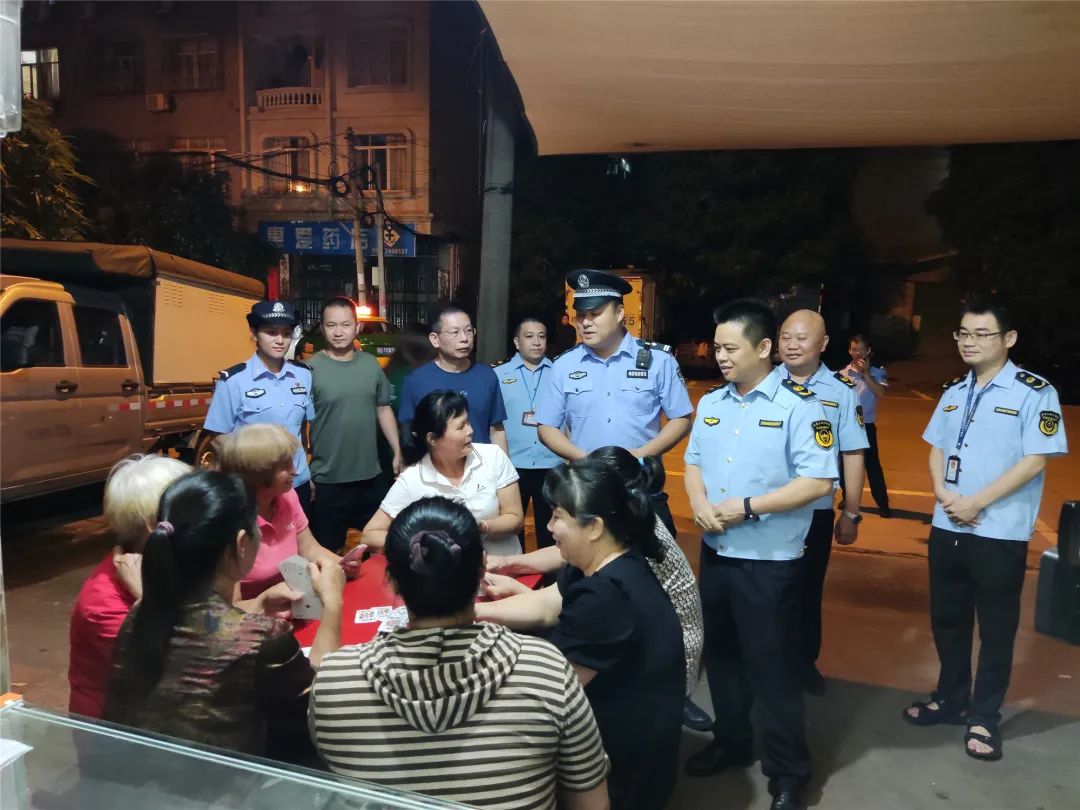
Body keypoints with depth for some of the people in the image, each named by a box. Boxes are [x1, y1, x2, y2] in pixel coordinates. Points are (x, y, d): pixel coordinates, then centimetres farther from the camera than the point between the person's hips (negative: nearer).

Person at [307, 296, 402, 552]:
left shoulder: (371, 364, 3)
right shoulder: (311, 369, -11)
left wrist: (398, 452, 9)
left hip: (373, 477, 4)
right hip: (327, 481, -4)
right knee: (329, 551, 11)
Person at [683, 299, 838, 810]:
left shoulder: (798, 405, -13)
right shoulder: (711, 403, 8)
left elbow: (819, 481, -18)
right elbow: (693, 462, 13)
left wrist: (748, 506, -20)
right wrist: (699, 503, -8)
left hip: (769, 560, -6)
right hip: (715, 553, 7)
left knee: (772, 664, 5)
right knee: (720, 654, 19)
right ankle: (730, 742, 40)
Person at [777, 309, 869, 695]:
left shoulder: (842, 390, -5)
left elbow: (853, 456, 0)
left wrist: (851, 514, 1)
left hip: (815, 511, 0)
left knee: (808, 590, 17)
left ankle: (805, 661, 37)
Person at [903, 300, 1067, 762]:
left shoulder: (1034, 392, -10)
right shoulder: (954, 392, 10)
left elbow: (1035, 460, -15)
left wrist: (977, 501, -18)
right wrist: (942, 491, -6)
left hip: (1000, 533, -6)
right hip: (946, 528, 6)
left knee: (996, 629, 8)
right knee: (947, 620, 16)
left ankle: (983, 717, 24)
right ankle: (950, 699, 33)